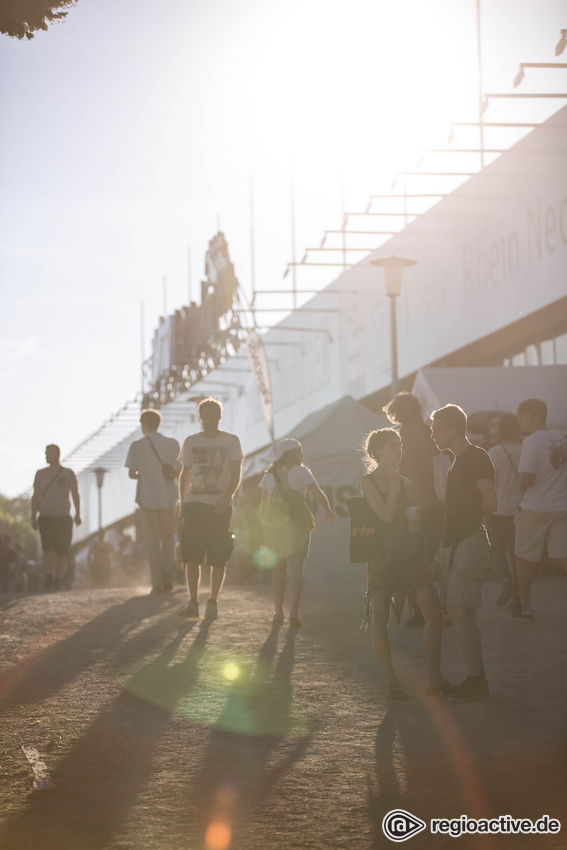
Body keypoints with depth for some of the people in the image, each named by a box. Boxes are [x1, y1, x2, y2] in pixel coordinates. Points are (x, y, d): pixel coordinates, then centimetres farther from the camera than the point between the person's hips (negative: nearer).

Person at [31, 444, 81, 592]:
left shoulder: (68, 473, 5)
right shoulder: (40, 474, 11)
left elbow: (75, 495, -3)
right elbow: (35, 496, 13)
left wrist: (78, 514, -17)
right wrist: (33, 517, 4)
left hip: (63, 517, -1)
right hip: (45, 517, 1)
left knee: (61, 552, -2)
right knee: (48, 548, -16)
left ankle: (58, 581, 7)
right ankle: (48, 578, -14)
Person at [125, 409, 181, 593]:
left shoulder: (137, 446, -4)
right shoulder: (172, 444, 1)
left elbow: (131, 473, -1)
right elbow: (179, 471, 0)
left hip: (147, 497, -2)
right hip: (168, 497, 2)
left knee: (152, 541, 6)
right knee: (168, 538, 16)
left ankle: (158, 583, 4)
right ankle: (168, 576, 2)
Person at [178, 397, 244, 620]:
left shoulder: (231, 441, 5)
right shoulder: (191, 441, 12)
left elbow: (236, 474, -2)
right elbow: (185, 474, 16)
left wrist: (227, 497, -18)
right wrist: (181, 504, 8)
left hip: (220, 506, -2)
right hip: (194, 502, 2)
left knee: (218, 558, 0)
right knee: (191, 555, -7)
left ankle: (213, 602, 10)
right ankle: (193, 602, -6)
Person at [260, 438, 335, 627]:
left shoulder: (269, 475, 11)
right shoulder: (300, 472, -1)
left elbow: (264, 504, 11)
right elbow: (317, 493, -9)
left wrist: (266, 527, 17)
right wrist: (327, 510, 5)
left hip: (273, 525, 4)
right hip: (296, 523, -4)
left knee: (279, 567, 17)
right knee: (295, 568, -4)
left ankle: (278, 612, 17)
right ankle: (294, 611, -20)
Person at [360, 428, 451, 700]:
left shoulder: (405, 483, 12)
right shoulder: (367, 481, -3)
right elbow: (386, 515, -15)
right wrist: (394, 482, -11)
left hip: (409, 552, 4)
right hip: (382, 554, -4)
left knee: (433, 612, -7)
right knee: (380, 618, -4)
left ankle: (435, 678, 0)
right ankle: (391, 681, 9)